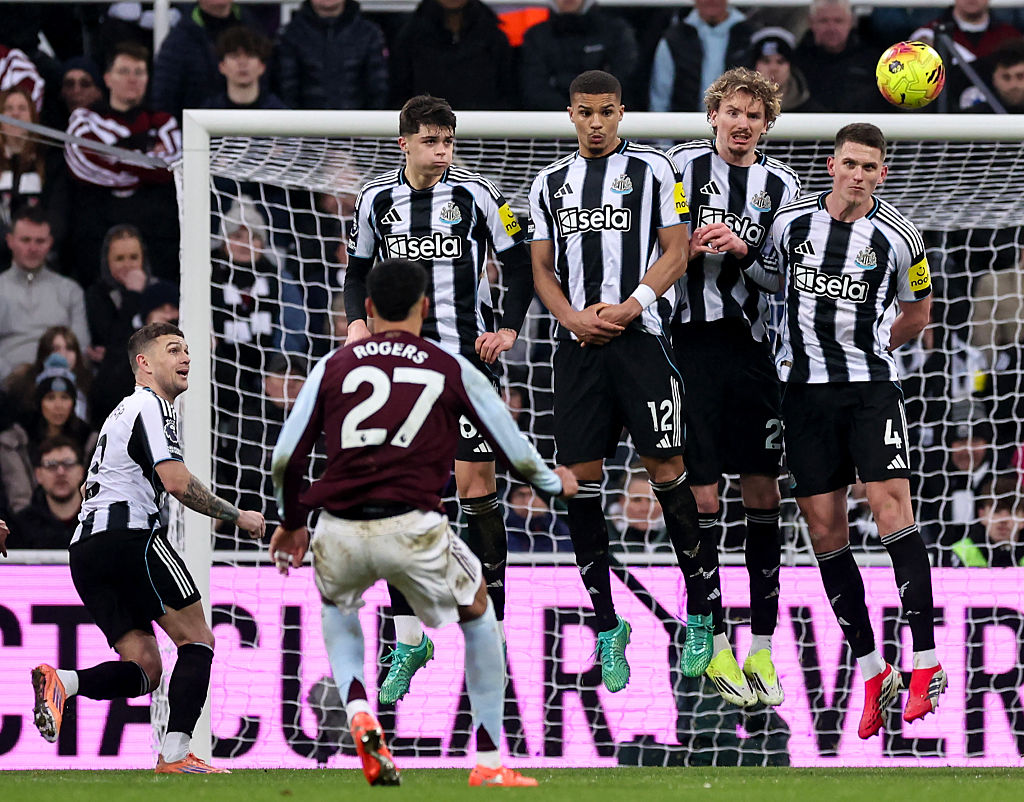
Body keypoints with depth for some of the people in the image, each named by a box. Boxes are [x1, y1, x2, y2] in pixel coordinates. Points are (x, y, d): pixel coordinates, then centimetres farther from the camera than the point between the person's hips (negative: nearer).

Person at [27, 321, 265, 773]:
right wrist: (237, 517, -4)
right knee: (197, 639, -3)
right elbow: (177, 482, -14)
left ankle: (62, 682, -20)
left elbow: (89, 488, 36)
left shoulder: (122, 413, 29)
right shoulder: (150, 407, -3)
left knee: (144, 668, 3)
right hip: (131, 536, -9)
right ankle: (175, 754, -15)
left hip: (85, 549, 9)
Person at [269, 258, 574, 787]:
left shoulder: (334, 366, 14)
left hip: (339, 532, 2)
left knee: (337, 604, 36)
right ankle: (489, 762, 21)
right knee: (477, 610, 26)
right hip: (411, 526, -2)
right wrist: (554, 484, 41)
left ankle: (358, 714, 10)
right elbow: (518, 454, 19)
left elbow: (285, 460, 13)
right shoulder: (452, 370, 12)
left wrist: (290, 523, 31)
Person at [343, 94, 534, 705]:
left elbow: (519, 262, 5)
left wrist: (509, 329, -5)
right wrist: (358, 321, -1)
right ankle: (408, 640, 8)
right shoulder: (377, 199, 5)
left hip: (465, 357, -2)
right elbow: (359, 271, 17)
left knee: (477, 485, -7)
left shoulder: (475, 194, -3)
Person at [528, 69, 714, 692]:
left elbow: (676, 253, -1)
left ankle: (700, 612, 4)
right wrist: (574, 318, -3)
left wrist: (626, 309, -12)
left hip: (640, 337, -4)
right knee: (580, 479, -1)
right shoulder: (551, 184, 16)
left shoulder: (652, 169, 4)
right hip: (578, 344, 4)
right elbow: (543, 268, 16)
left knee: (665, 467, -7)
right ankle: (607, 626, 5)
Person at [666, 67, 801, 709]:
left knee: (764, 494, 2)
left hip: (755, 348, 3)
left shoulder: (782, 186, 12)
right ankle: (716, 646, 1)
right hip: (691, 344, -3)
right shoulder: (681, 167, 4)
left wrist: (742, 248, -11)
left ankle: (762, 648, 8)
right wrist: (692, 248, -12)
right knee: (701, 495, -5)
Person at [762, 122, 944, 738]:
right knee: (825, 530, 0)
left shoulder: (899, 238, -2)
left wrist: (869, 345, 10)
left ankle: (927, 663, -16)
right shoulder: (791, 222, 3)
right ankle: (872, 671, 8)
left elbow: (916, 313, 13)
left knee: (891, 504, -17)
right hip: (805, 387, 3)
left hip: (872, 383, -3)